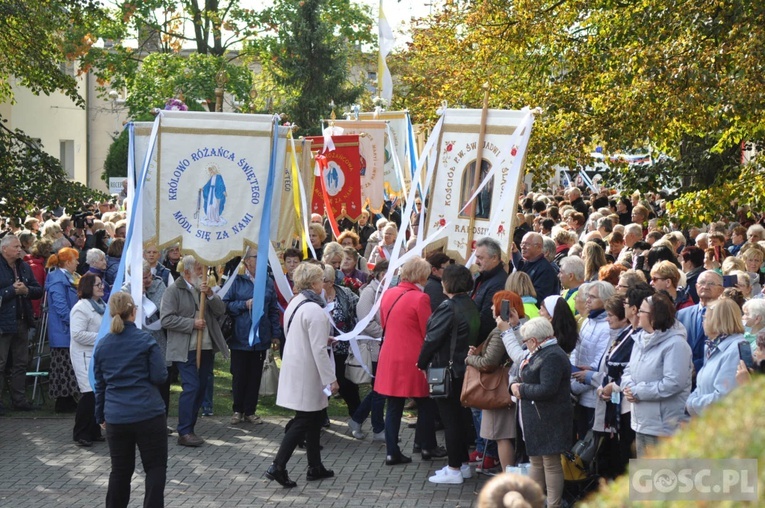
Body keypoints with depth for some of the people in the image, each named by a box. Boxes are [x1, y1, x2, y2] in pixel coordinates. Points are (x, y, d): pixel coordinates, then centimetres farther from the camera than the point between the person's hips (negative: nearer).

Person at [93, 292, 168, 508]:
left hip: (116, 417, 4)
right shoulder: (145, 340, -7)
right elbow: (160, 376, -8)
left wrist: (100, 416, 23)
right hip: (148, 415, -4)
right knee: (155, 468, 5)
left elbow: (99, 384, 13)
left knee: (120, 471, 14)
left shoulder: (102, 345, 7)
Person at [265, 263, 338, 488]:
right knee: (304, 421, -3)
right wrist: (331, 379, -16)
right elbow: (318, 350, -21)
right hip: (307, 374, -9)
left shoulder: (294, 303, 8)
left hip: (293, 367, 9)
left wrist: (323, 339, 19)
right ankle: (278, 467, -6)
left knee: (314, 418, 17)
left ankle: (315, 467, 24)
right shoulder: (314, 310, -21)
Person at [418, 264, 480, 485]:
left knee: (450, 419, -3)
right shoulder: (471, 306, 7)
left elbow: (432, 339, -18)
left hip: (446, 369, -9)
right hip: (464, 367, 9)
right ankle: (464, 464, 25)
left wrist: (422, 363, -5)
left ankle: (454, 469, 2)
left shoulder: (448, 308, -19)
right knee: (459, 416, 17)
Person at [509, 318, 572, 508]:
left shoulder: (553, 357, -19)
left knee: (551, 464, -2)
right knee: (536, 462, 17)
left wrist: (522, 390, -14)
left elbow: (546, 389, -26)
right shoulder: (540, 353, 15)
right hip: (536, 420, 11)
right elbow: (527, 379, 18)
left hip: (549, 420, -11)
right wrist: (515, 385, -3)